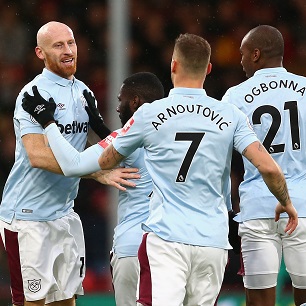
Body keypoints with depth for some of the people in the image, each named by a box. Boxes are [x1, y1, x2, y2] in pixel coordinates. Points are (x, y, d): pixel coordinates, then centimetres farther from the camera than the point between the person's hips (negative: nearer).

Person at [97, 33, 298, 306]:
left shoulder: (148, 114, 0)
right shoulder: (231, 116, 3)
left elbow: (105, 162, 14)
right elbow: (268, 168, -5)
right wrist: (286, 203, 15)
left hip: (165, 235, -3)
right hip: (214, 240, 3)